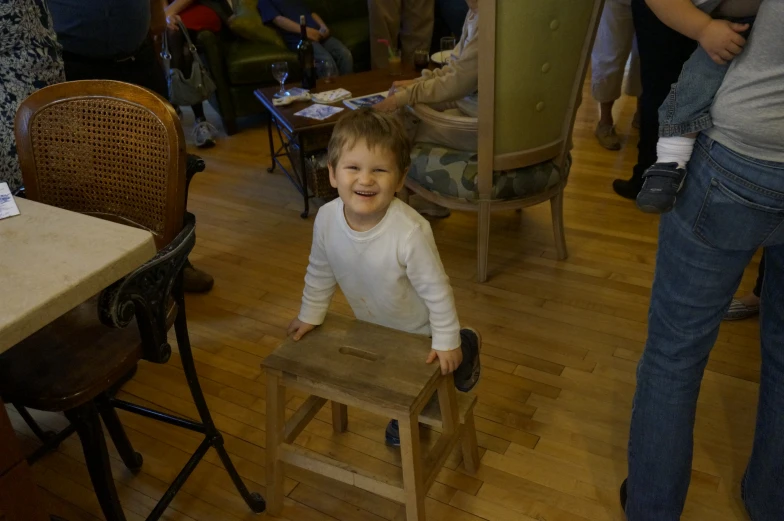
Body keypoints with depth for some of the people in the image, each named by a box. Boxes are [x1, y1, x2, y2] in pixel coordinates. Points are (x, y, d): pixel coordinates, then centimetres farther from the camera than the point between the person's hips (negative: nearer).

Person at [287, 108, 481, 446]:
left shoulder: (410, 231, -40)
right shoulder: (326, 218, -25)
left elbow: (435, 289, -27)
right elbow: (320, 272, -5)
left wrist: (447, 342, -17)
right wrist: (309, 315, 5)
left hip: (420, 332, -5)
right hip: (373, 329, 5)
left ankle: (465, 345, 48)